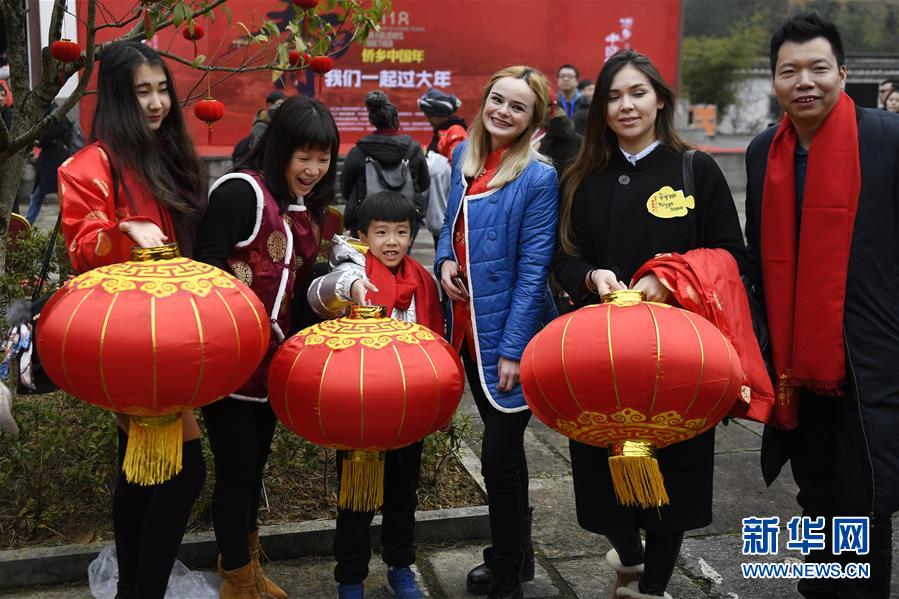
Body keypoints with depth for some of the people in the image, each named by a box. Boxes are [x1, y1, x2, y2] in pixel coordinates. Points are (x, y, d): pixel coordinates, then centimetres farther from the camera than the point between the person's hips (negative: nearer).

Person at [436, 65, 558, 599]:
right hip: (470, 328, 7)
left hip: (510, 335, -7)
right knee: (501, 444, 19)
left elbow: (532, 270, -17)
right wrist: (445, 259, -2)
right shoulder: (465, 156, 6)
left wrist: (513, 349, -18)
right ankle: (516, 554, 37)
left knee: (499, 452, 1)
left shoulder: (539, 177, -15)